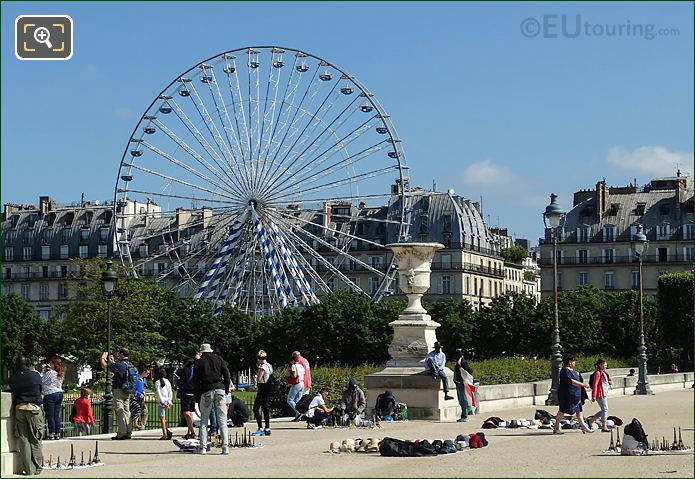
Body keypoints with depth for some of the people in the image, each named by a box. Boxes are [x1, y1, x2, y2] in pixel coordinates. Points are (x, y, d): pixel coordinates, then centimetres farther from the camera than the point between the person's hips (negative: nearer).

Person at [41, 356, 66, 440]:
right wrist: (46, 370, 12)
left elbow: (41, 381, -7)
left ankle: (51, 434, -5)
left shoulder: (50, 372, -14)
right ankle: (57, 434, 8)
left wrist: (44, 371, 0)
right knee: (57, 416, 9)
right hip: (59, 394, 7)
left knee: (50, 416, -3)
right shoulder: (60, 374, 9)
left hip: (50, 395, -7)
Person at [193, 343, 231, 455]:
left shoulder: (198, 362, 6)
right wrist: (227, 389, 13)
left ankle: (203, 447, -1)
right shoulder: (218, 359, 10)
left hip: (206, 392, -1)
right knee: (222, 419, 2)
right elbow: (227, 374, 5)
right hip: (219, 389, 1)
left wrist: (197, 397, 9)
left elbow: (195, 381, 5)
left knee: (204, 419, 6)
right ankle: (225, 447, -6)